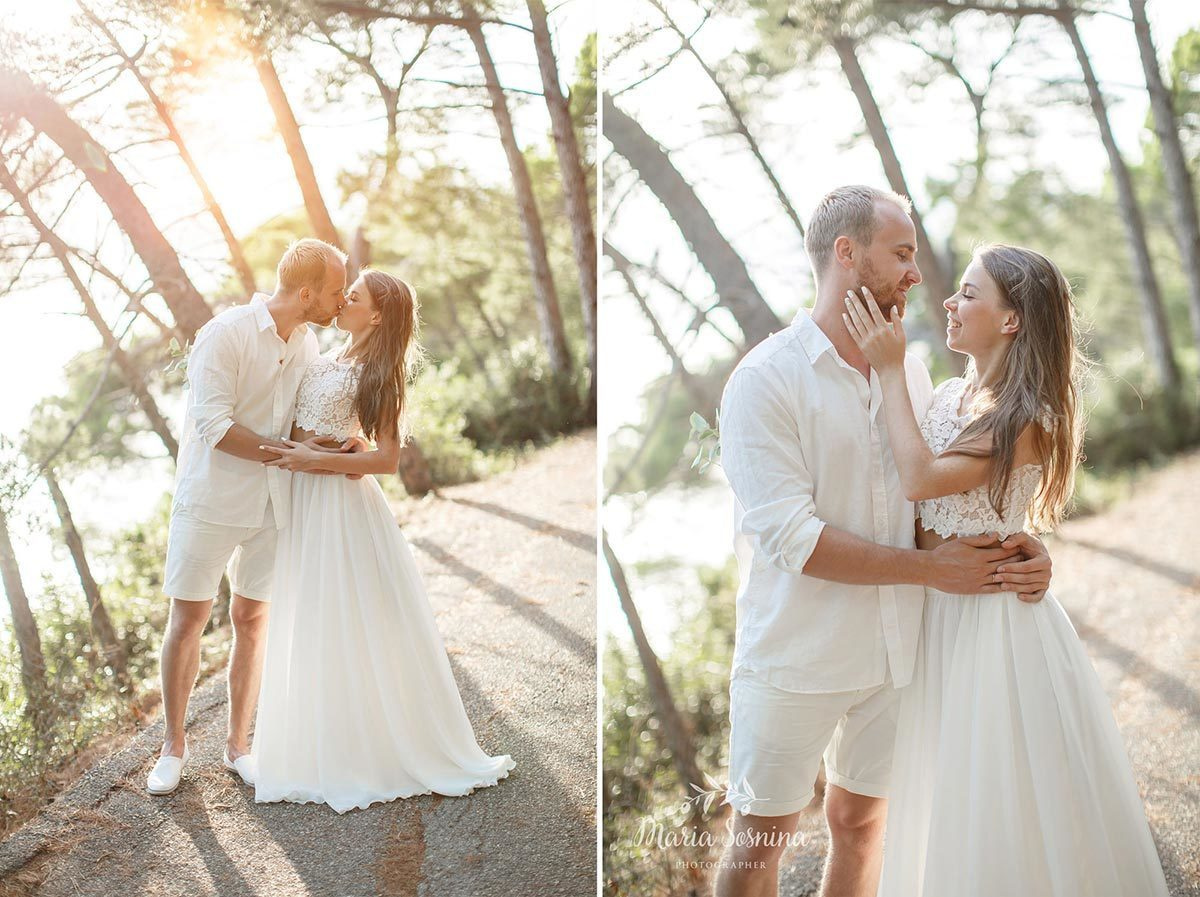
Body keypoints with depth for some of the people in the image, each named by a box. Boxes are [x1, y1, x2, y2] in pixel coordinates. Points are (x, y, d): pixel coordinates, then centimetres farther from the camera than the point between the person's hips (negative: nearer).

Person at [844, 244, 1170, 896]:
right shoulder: (948, 396, 5)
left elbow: (920, 479, -27)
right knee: (950, 795, 21)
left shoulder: (1029, 419, -17)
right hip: (937, 612, 7)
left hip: (994, 615, -7)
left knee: (998, 803, 7)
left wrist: (890, 371, -22)